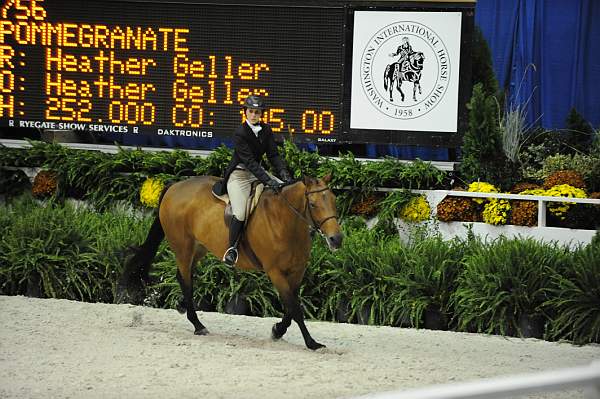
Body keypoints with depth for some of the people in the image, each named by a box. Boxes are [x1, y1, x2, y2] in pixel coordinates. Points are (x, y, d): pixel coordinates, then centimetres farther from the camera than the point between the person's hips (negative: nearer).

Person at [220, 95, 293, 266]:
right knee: (240, 214, -25)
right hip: (239, 174, -7)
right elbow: (249, 161, -27)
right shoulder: (240, 133, -20)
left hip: (258, 171, 7)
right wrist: (268, 181, -35)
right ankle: (232, 248, -7)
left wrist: (283, 172, -18)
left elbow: (273, 155, 1)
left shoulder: (265, 130, 1)